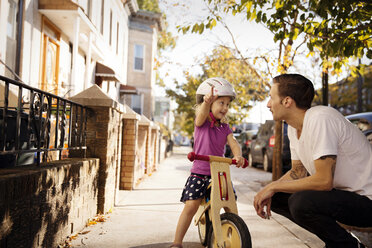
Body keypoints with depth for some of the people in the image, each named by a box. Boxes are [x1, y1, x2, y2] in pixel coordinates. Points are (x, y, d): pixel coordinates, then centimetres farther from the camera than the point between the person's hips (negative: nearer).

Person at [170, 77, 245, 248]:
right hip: (199, 172, -4)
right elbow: (202, 114, -27)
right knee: (191, 205, -14)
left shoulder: (225, 127, 9)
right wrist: (207, 102, -50)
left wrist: (238, 156, -29)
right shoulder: (201, 122, -3)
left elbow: (233, 143, -6)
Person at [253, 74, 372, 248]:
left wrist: (274, 186, -18)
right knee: (276, 198, 2)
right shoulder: (294, 126, 4)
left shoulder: (320, 119, -24)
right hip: (338, 190, 9)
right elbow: (298, 172, 11)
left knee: (300, 202, -30)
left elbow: (324, 181, -28)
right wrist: (269, 191, -6)